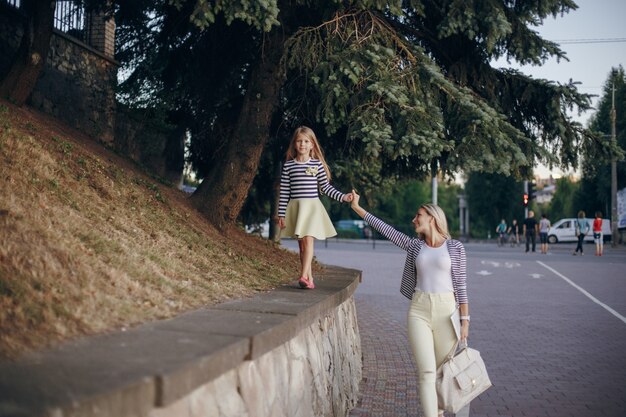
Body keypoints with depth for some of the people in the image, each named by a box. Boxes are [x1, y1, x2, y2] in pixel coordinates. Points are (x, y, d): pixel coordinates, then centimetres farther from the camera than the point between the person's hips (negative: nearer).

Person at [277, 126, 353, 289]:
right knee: (301, 244, 6)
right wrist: (281, 214, 3)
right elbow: (284, 192, 4)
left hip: (312, 206, -2)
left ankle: (304, 276, -22)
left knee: (308, 240, -16)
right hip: (295, 207, 2)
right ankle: (309, 278, 13)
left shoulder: (317, 164, 1)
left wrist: (342, 196, -9)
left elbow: (326, 187, 3)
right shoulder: (288, 166, 3)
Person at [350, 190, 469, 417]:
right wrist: (358, 208, 9)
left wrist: (465, 319, -3)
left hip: (446, 310, -1)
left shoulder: (455, 247, 1)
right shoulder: (415, 245, 9)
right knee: (427, 372, -6)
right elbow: (385, 229, 10)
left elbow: (460, 284, 0)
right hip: (419, 310, 2)